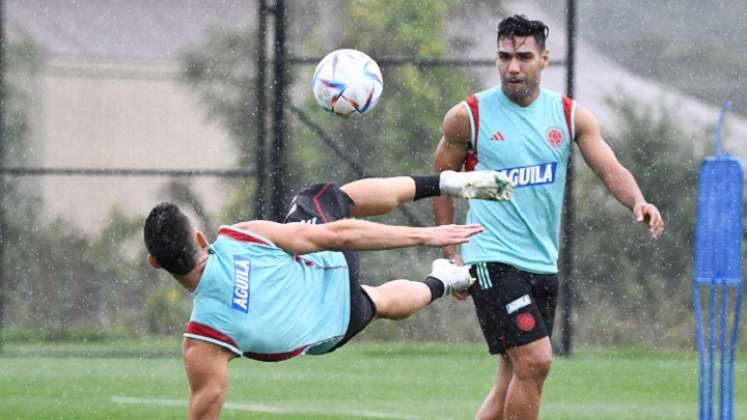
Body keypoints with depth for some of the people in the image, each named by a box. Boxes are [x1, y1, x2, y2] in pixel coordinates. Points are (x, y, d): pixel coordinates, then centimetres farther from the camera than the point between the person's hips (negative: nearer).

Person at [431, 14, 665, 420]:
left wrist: (638, 202, -26)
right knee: (535, 361, -18)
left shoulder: (571, 116, 4)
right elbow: (440, 181, 6)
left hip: (543, 264, 5)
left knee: (514, 378, 7)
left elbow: (611, 170, -4)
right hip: (492, 260, -5)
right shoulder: (468, 116, -5)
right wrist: (451, 253, 3)